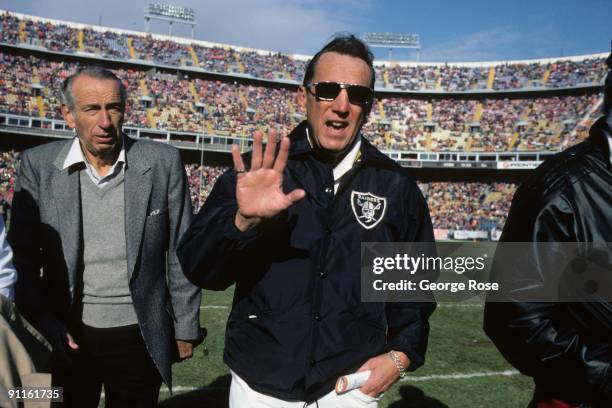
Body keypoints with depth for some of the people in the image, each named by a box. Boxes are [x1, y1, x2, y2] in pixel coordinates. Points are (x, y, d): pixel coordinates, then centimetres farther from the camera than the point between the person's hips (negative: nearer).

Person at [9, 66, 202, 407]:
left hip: (139, 337, -1)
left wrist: (186, 327, 1)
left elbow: (181, 252, -1)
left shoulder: (163, 161, -6)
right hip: (67, 335, 1)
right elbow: (23, 255, -2)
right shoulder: (38, 164, -4)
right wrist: (43, 323, -15)